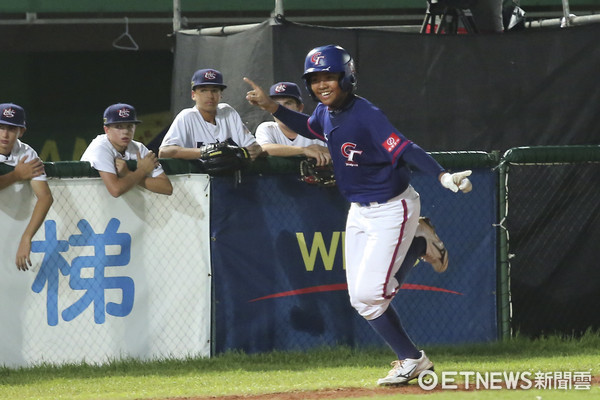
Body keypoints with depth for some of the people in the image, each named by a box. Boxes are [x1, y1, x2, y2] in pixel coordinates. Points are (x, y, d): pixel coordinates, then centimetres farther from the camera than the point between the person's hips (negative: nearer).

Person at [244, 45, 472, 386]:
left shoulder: (366, 114, -23)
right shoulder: (325, 113, 1)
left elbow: (405, 150, -32)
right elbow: (309, 128, 25)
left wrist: (442, 176, -46)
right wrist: (271, 107, 13)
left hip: (392, 210, -8)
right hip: (360, 212, 8)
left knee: (369, 294, -14)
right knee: (361, 298, 6)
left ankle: (412, 360, 6)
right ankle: (418, 244, 24)